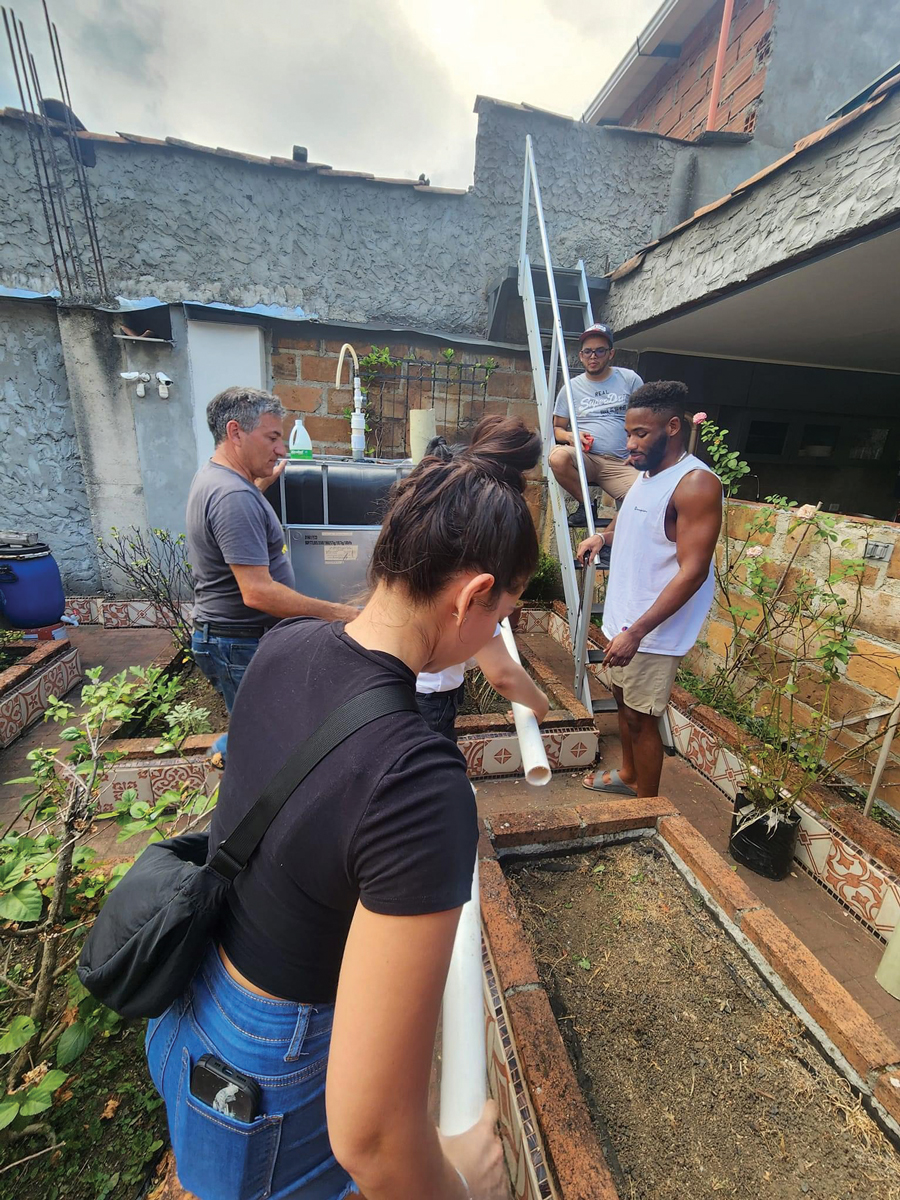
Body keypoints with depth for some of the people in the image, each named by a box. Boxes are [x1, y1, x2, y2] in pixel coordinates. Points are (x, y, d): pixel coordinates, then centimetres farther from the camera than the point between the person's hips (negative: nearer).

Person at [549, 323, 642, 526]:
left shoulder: (630, 379, 11)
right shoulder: (571, 387, 12)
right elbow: (557, 428, 15)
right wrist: (570, 435, -8)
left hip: (620, 463, 0)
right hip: (585, 458, 1)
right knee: (558, 457, -34)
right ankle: (585, 504, -8)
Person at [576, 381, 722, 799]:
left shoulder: (695, 483, -19)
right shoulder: (647, 474, 9)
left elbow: (693, 572, -24)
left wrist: (637, 631, -27)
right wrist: (603, 535, 9)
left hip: (653, 631, -9)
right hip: (623, 618, 9)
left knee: (641, 717, 4)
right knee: (624, 700, 22)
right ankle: (628, 775, 44)